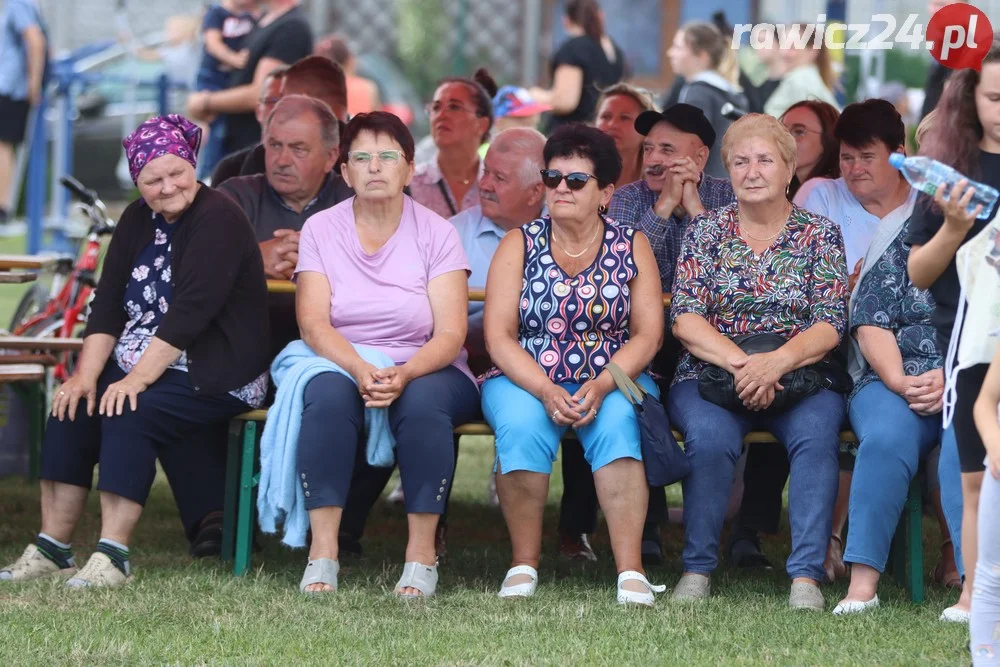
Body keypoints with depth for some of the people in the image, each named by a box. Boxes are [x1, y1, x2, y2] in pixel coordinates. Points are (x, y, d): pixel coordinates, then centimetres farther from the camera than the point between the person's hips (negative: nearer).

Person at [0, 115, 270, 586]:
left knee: (130, 414, -29)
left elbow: (191, 310, -23)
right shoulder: (138, 220, 10)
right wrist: (86, 374, -9)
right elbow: (108, 304, 5)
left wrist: (138, 378, -27)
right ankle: (52, 550, -13)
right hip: (139, 365, 8)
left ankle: (112, 556, -30)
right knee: (72, 407, -14)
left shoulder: (217, 219, -14)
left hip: (215, 375, -8)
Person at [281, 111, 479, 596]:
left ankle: (422, 552, -30)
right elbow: (314, 324, -8)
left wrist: (404, 374, -29)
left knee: (423, 401, -35)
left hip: (426, 371, -1)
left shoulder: (436, 234, 0)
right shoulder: (321, 230, 3)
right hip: (341, 364, 1)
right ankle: (323, 550, -36)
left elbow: (450, 333, -9)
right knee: (328, 394, -34)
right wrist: (361, 370, -27)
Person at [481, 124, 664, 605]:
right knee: (522, 425, -33)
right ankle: (524, 565, -22)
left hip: (614, 379, 0)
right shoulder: (520, 246, 5)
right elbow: (499, 336, -3)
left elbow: (647, 334, -1)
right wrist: (546, 392, -20)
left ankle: (630, 571, -37)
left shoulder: (631, 247, 6)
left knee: (617, 422, -33)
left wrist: (601, 387, -19)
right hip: (525, 382, 0)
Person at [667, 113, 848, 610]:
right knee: (710, 434, -33)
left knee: (816, 433, -33)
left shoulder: (820, 234, 8)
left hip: (801, 375, 0)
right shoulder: (705, 232, 9)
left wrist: (777, 362, -23)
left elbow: (830, 325, -2)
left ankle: (807, 574, -31)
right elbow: (686, 318, -1)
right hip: (710, 376, 0)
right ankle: (698, 568, -21)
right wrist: (739, 362, -20)